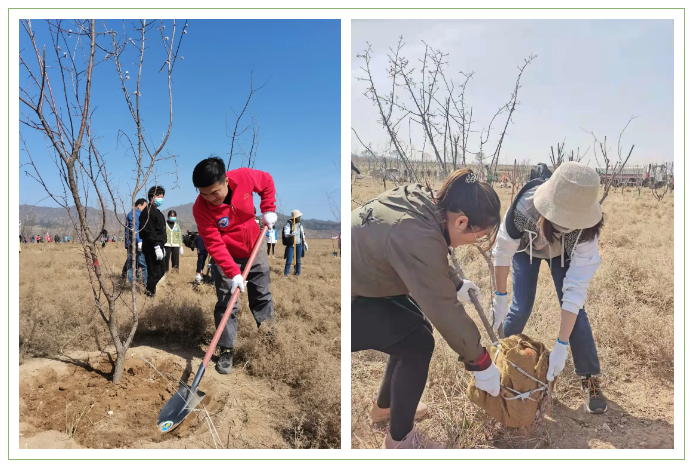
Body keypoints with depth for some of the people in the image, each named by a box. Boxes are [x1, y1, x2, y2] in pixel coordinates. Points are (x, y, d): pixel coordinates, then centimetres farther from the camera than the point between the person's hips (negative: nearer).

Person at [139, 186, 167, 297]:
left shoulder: (157, 212, 20)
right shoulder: (148, 211, -11)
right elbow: (148, 231, -21)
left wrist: (162, 246, 22)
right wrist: (156, 246, -24)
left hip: (158, 247, 10)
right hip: (152, 248, -10)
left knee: (161, 271, 15)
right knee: (155, 273, -9)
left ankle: (150, 290, 26)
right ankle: (150, 294, 1)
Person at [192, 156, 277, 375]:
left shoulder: (244, 176, -24)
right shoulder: (201, 208, -28)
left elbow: (267, 181, -2)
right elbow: (215, 245, -27)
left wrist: (268, 209, -9)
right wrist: (233, 273, -32)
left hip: (254, 248, 3)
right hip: (226, 257, -3)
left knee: (263, 295, 16)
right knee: (226, 304, -6)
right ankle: (226, 351, 9)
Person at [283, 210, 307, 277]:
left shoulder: (300, 224, 11)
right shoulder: (288, 224, -7)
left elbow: (302, 234, 20)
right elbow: (286, 234, -16)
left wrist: (304, 243, 17)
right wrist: (291, 235, -36)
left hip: (299, 245, 5)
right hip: (291, 245, -5)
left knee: (298, 260, 7)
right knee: (289, 260, -7)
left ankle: (297, 273, 17)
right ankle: (285, 274, 3)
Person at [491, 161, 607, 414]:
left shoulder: (586, 229, -39)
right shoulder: (524, 208, -43)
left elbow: (576, 288, -37)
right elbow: (502, 252, -25)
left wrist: (561, 345, -36)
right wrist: (500, 297, -15)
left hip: (564, 253, 1)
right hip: (526, 248, 0)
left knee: (575, 308, -9)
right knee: (520, 308, -7)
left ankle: (590, 378, 11)